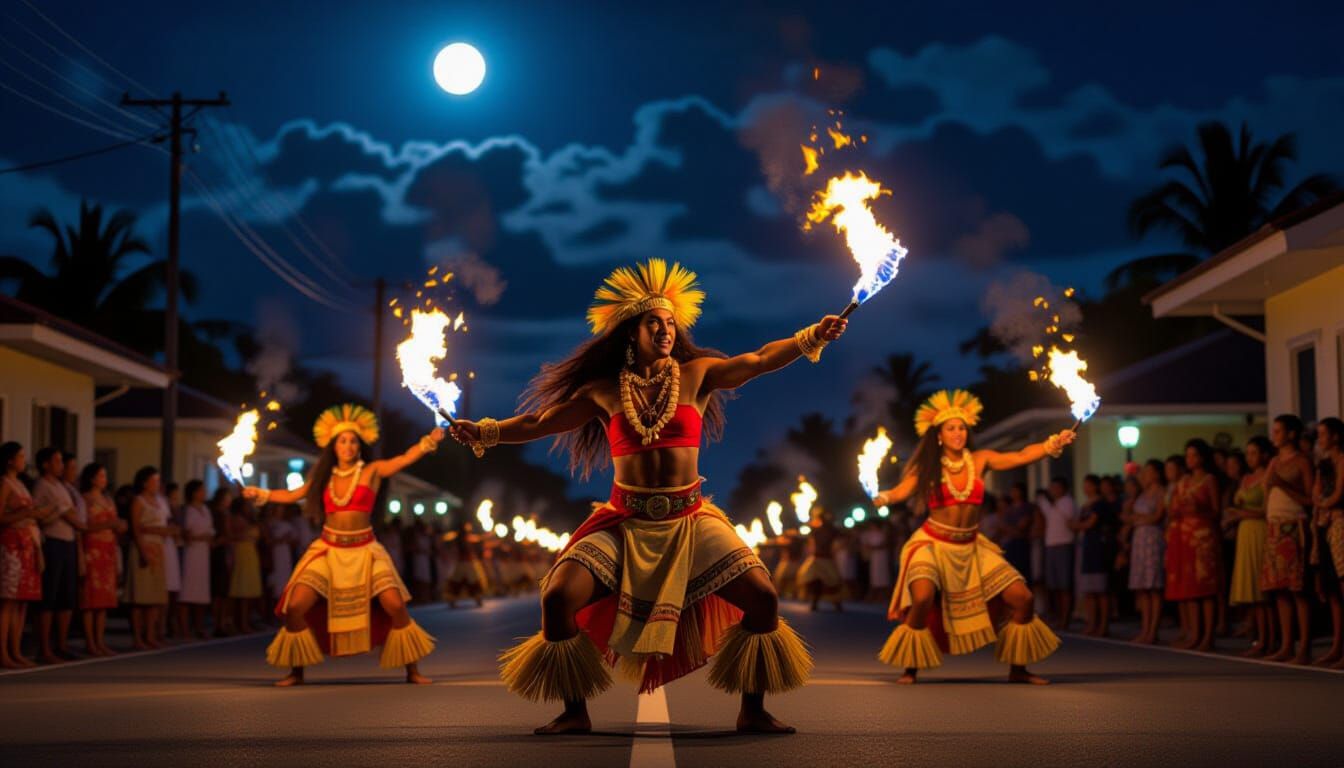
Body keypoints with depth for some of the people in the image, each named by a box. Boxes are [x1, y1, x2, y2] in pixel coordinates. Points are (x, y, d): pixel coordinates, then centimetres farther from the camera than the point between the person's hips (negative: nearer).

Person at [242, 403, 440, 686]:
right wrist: (260, 494, 17)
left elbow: (407, 458, -15)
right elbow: (293, 495, 21)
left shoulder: (372, 471, -1)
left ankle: (412, 670, 1)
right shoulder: (324, 477, 9)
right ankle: (297, 671, 8)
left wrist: (429, 441, -30)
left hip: (363, 551, -2)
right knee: (295, 607, -10)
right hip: (329, 551, 2)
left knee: (395, 606, -15)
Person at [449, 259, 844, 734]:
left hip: (689, 522, 0)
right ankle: (574, 713, -2)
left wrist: (811, 338, -17)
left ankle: (752, 711, 1)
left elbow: (759, 360, -5)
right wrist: (485, 433, 4)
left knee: (763, 598, -17)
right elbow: (539, 421, 13)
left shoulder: (696, 375, 5)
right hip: (625, 524, 0)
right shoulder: (603, 392, 7)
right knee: (558, 597, -20)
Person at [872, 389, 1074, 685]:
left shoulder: (979, 460, 1)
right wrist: (881, 498, -39)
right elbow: (900, 491, -17)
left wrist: (1053, 444, -25)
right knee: (923, 598, -31)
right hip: (933, 544, -4)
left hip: (971, 547, 4)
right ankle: (910, 669, -12)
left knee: (1023, 599, -3)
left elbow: (1021, 457, -10)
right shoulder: (927, 468, -4)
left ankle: (1017, 669, 14)